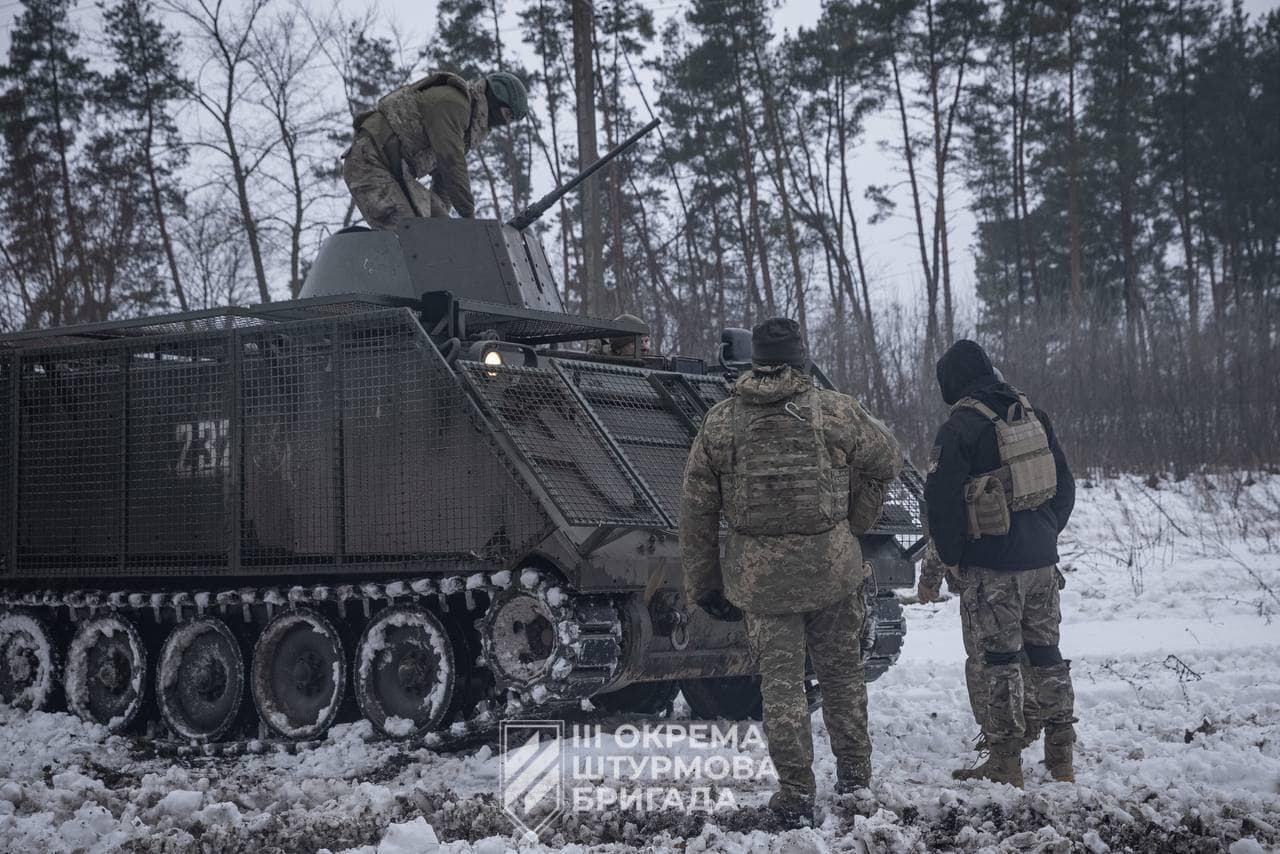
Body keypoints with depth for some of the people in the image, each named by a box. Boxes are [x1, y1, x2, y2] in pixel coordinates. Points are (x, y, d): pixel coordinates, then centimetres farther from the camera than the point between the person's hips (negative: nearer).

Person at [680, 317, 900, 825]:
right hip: (831, 567, 0)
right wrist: (853, 523, 20)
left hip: (759, 573, 0)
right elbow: (885, 459, 9)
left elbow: (696, 511, 0)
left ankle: (795, 794, 8)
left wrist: (702, 585, 8)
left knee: (780, 680, 7)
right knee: (841, 669, 17)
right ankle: (854, 774, 27)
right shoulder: (835, 412, -4)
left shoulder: (720, 422, -2)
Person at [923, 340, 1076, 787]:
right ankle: (1060, 757, 19)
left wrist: (951, 557, 1)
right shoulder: (1032, 416, 9)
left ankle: (1006, 762, 5)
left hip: (994, 565, -6)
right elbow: (1064, 484, 15)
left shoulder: (959, 430, -12)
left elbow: (941, 501, -13)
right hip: (1043, 559, 6)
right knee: (1046, 653, 13)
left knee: (1001, 660, 0)